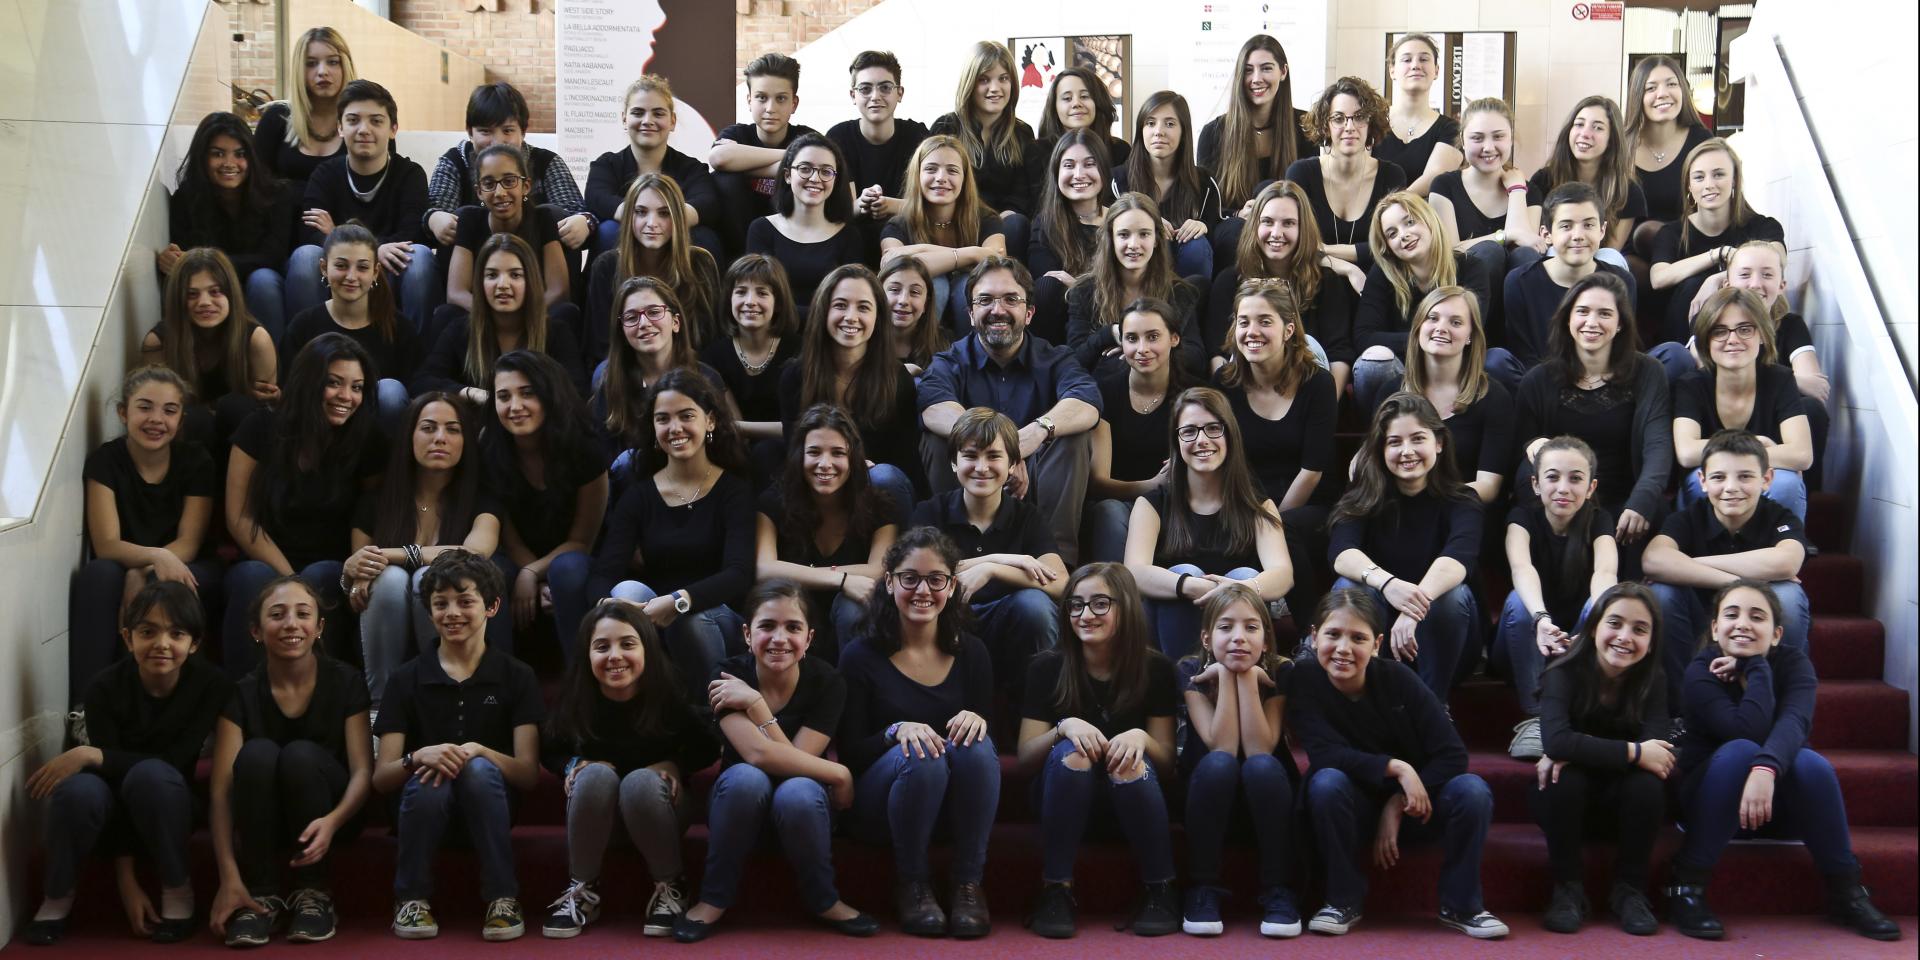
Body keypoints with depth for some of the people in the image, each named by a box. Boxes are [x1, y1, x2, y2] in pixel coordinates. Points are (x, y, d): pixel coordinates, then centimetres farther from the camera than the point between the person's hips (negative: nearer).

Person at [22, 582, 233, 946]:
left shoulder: (212, 684, -18)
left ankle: (178, 890, -14)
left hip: (169, 807, -1)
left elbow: (177, 762, -23)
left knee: (150, 774, -34)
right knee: (79, 789, -33)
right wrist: (127, 881, -25)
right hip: (120, 813, 1)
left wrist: (91, 754, -32)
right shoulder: (105, 687, -17)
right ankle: (57, 897, -6)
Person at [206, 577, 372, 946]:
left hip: (324, 825, -1)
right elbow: (220, 788, -16)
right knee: (257, 754, -28)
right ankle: (262, 897, -20)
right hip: (262, 827, 1)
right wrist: (229, 877, -29)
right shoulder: (242, 694, -7)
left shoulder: (345, 683, -8)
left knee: (301, 755, -30)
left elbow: (363, 770, -14)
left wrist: (332, 821, -37)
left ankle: (314, 896, -17)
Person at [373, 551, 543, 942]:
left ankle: (503, 898, -21)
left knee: (480, 769, -32)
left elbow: (529, 773, -7)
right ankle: (412, 899, -11)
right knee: (428, 781, -33)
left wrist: (476, 751, -26)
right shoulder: (406, 679, 1)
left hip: (488, 805, 0)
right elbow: (380, 778, -5)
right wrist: (418, 757, -27)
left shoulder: (516, 676, 0)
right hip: (425, 806, 0)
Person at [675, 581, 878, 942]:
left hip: (801, 810, 1)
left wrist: (755, 703, -27)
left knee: (798, 792, -35)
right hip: (740, 803, 0)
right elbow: (758, 753, -29)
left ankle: (823, 899, -8)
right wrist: (838, 775, -25)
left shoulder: (826, 681, -13)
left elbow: (796, 756, -22)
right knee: (746, 777, -34)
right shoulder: (728, 676, -17)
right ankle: (715, 897, -14)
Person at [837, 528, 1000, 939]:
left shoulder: (971, 653, 3)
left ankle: (969, 885, -17)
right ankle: (912, 885, -12)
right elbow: (849, 753, -6)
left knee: (974, 744, -29)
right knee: (921, 756, -34)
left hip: (957, 800, 2)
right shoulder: (862, 656, -6)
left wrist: (977, 720, -21)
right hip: (882, 797, -2)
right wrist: (895, 732, -27)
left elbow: (994, 739, 4)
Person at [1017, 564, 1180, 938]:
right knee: (1071, 753, -32)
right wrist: (1064, 727, -26)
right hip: (1064, 797, 0)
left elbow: (1166, 761, -4)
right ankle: (1056, 890, -26)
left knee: (1131, 763, -33)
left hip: (1133, 799, 0)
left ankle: (1160, 890, -19)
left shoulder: (1155, 668, -4)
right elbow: (1025, 758, -6)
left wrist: (1141, 737, -26)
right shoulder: (1047, 667, -5)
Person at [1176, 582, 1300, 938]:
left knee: (1262, 766, -33)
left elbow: (1258, 749, -24)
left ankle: (1278, 891, -21)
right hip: (1210, 793, 0)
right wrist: (1226, 676, -26)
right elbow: (1222, 748, -24)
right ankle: (1203, 889, -21)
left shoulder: (1279, 672, -13)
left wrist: (1247, 678, -27)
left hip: (1265, 795, 0)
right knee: (1218, 763, -33)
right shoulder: (1193, 671, -13)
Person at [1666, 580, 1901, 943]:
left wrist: (1766, 768, -49)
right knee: (1740, 751, -33)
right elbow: (1747, 730, -30)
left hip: (1779, 803, 2)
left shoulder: (1794, 662, -10)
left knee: (1811, 762, -29)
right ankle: (1686, 885, -27)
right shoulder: (1702, 670, -15)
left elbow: (1794, 721, -31)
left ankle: (1846, 892, -15)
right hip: (1712, 801, -2)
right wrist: (1757, 669, -22)